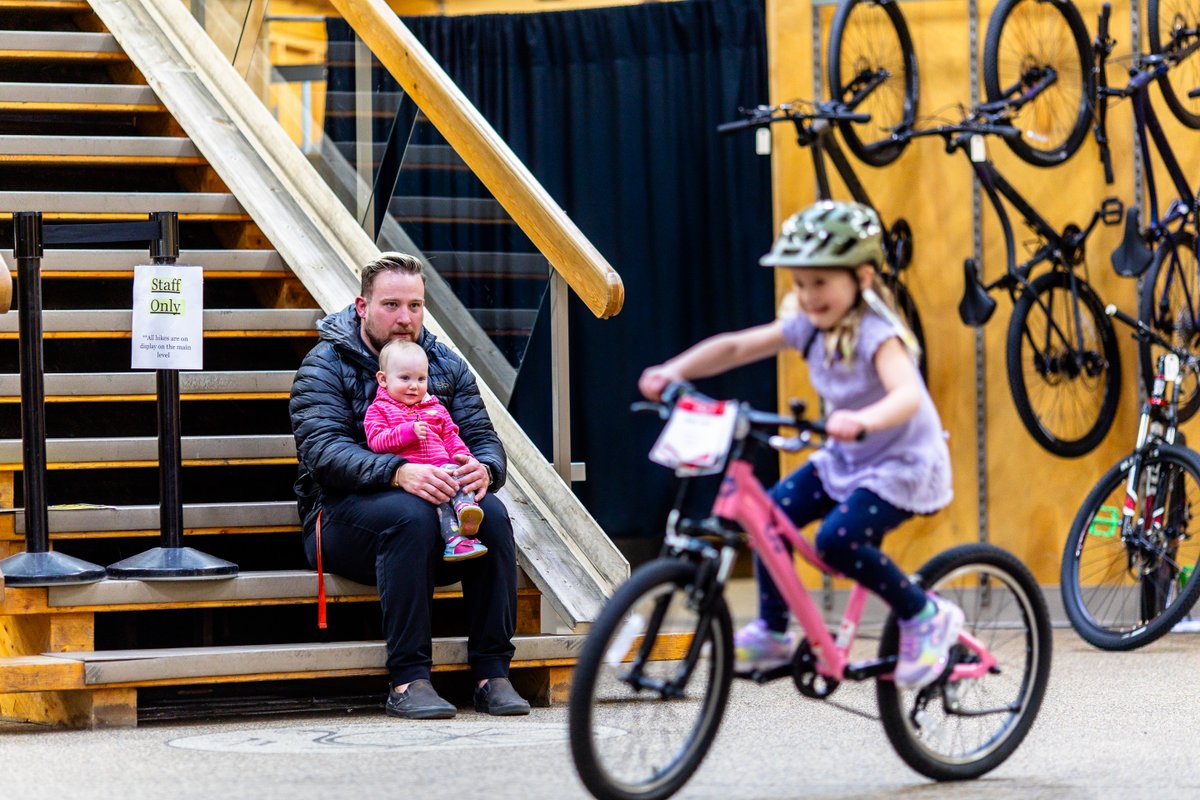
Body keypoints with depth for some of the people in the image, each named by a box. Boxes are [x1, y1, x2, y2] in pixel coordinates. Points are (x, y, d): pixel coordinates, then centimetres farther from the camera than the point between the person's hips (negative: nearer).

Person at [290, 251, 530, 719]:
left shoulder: (446, 366, 15)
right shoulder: (325, 366, -1)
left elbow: (483, 438, 7)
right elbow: (325, 452, -16)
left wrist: (484, 469, -20)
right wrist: (398, 473, -34)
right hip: (343, 517, -4)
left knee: (492, 513, -27)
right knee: (411, 515, -36)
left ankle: (492, 673, -24)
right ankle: (408, 680, -35)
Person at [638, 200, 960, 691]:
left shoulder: (876, 335, -25)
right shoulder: (807, 327, -4)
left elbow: (907, 396, -43)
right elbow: (735, 347, -3)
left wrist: (862, 421, -62)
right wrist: (674, 371, -17)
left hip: (903, 466, -8)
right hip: (844, 461, 8)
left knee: (837, 540, -26)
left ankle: (925, 617, -6)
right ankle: (772, 633, 6)